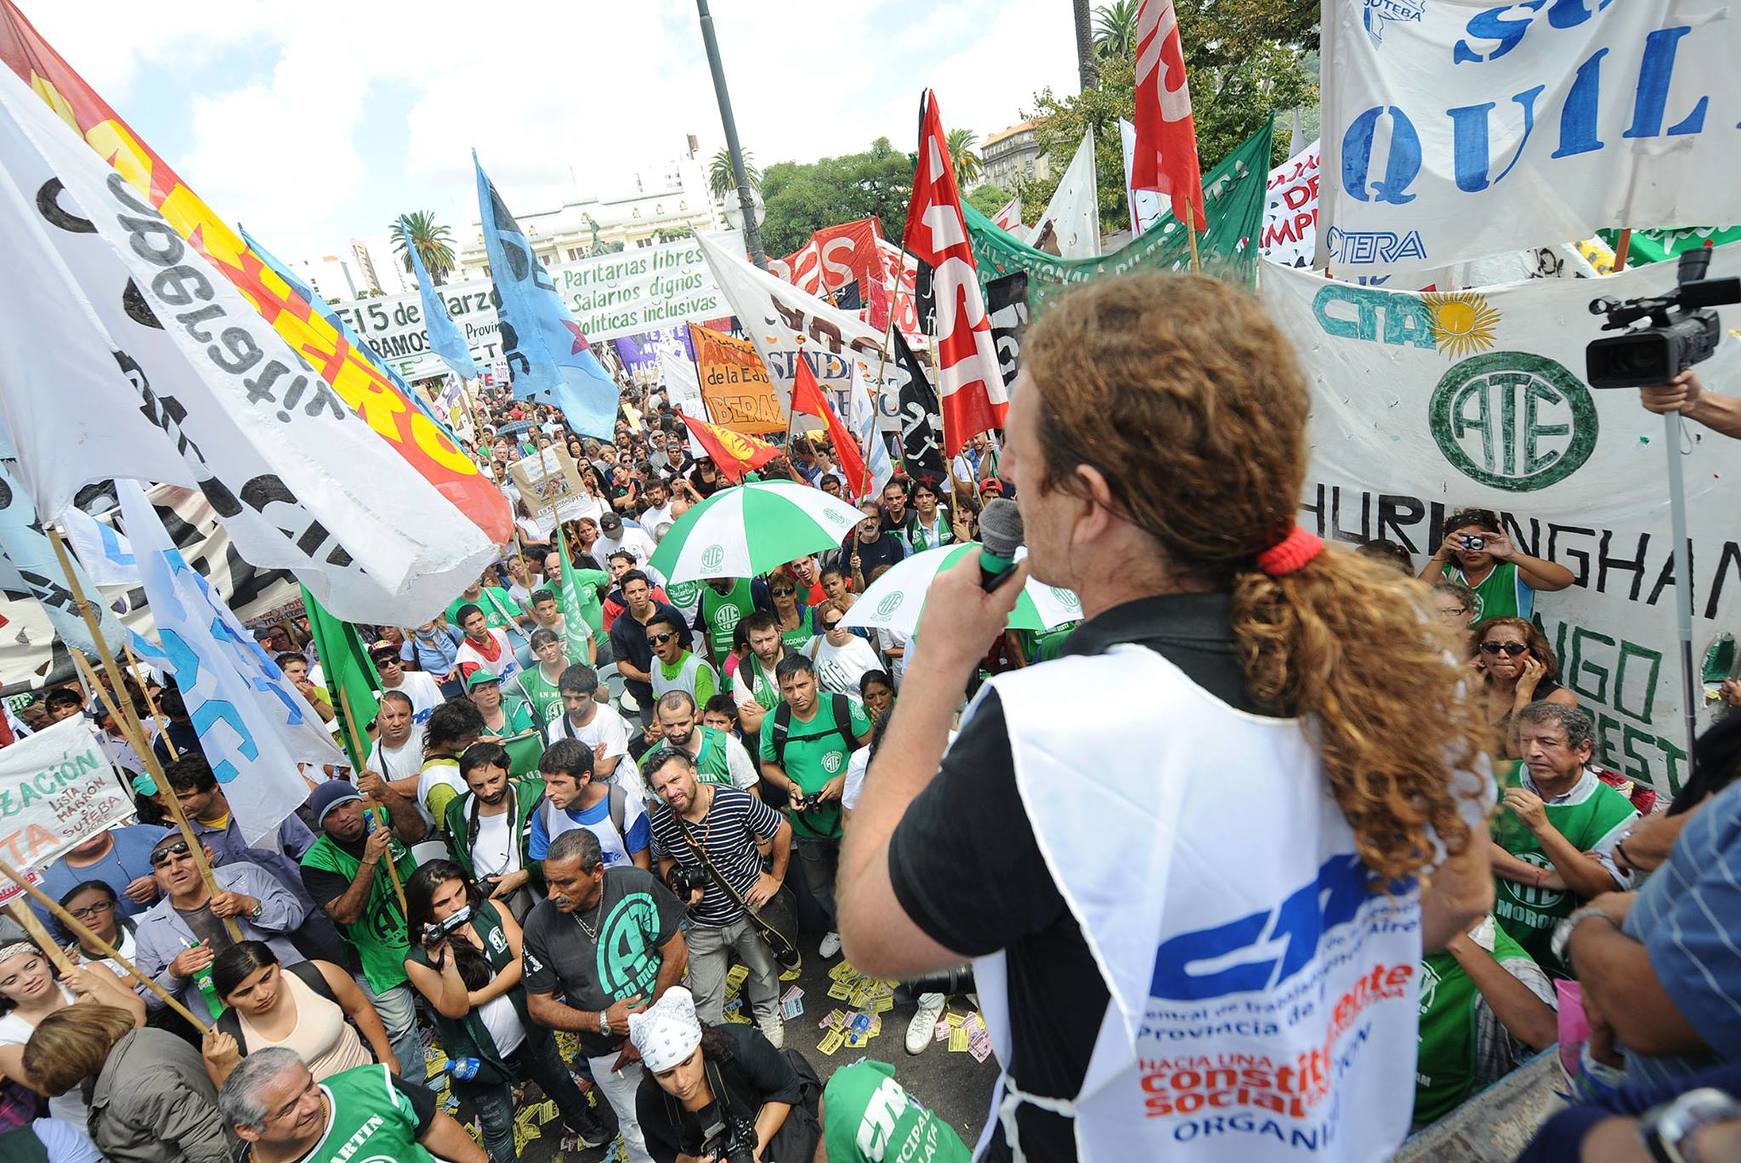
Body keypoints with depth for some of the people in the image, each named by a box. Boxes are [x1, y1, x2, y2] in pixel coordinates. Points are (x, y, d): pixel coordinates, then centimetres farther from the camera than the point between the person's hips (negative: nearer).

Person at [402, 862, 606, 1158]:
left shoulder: (491, 911, -15)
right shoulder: (418, 962, -20)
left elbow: (524, 961, -15)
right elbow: (455, 1009, -23)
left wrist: (477, 996, -23)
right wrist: (446, 965, -38)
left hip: (529, 1033, 4)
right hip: (483, 1056, -3)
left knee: (559, 1083, 28)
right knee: (498, 1127, 16)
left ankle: (580, 1121, 57)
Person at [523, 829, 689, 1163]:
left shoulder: (636, 885, -23)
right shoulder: (540, 924, -19)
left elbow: (676, 953, -14)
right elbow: (538, 1006, -7)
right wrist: (602, 1022, -21)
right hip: (608, 1051, 0)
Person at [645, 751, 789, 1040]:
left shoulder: (738, 802, -27)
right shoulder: (661, 822, -15)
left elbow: (782, 830, -11)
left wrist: (775, 878, -8)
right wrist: (677, 883, -11)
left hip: (749, 908, -1)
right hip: (703, 923, 2)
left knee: (763, 972, 23)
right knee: (704, 995, 13)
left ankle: (768, 1016, 53)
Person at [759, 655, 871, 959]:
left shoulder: (845, 708, -18)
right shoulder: (773, 723, -10)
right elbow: (768, 765, 5)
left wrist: (845, 779, -21)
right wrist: (790, 786, -13)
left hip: (849, 817, -3)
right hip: (807, 823, 3)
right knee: (818, 887, 23)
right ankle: (838, 927, 53)